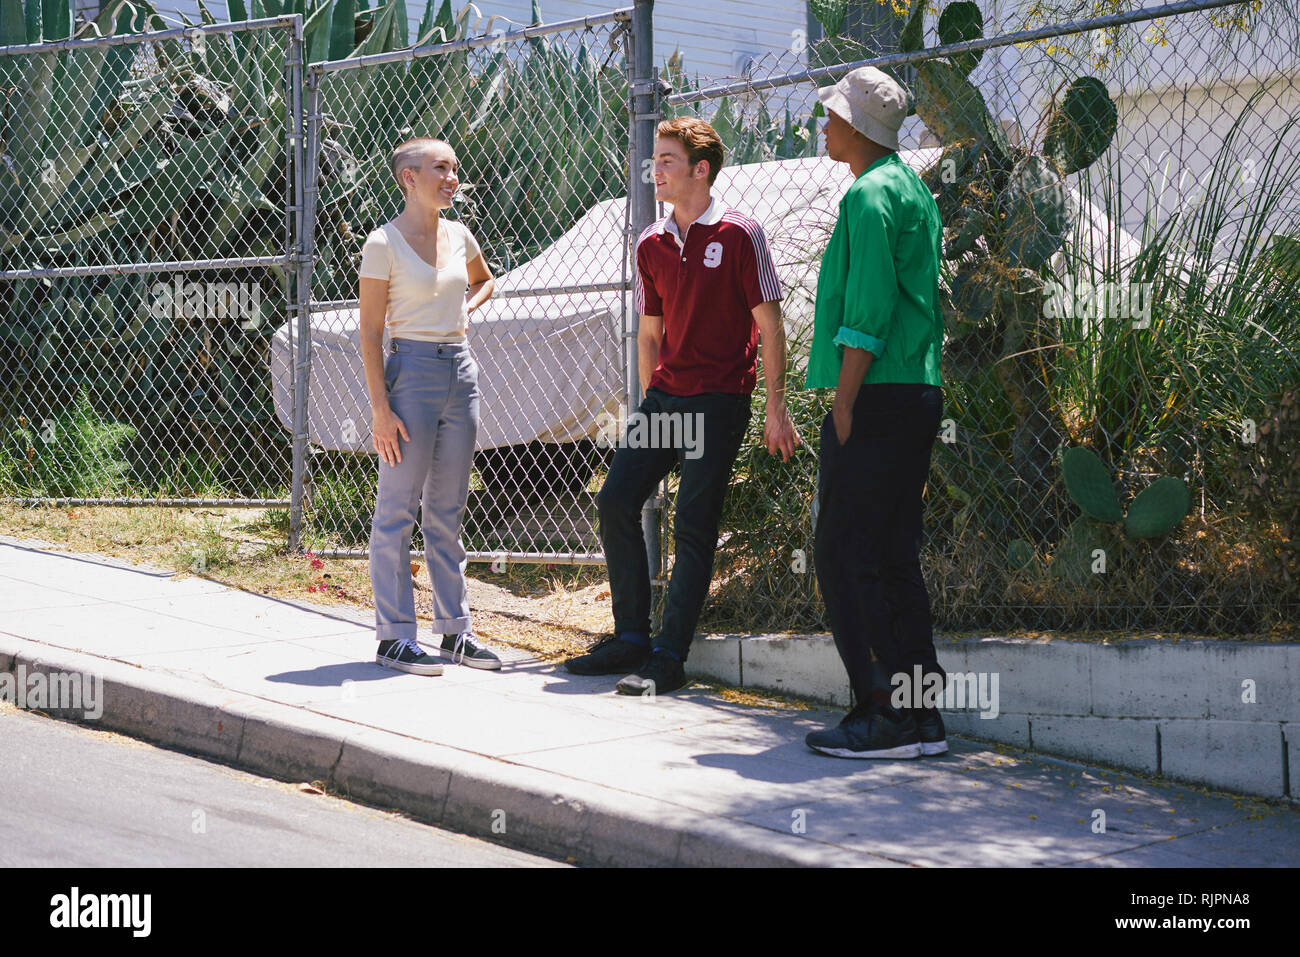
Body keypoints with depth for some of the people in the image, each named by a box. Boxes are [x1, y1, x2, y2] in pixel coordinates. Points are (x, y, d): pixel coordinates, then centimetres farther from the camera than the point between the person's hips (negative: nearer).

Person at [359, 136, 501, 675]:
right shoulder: (384, 243, -8)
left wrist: (466, 309, 10)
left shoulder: (458, 236, 9)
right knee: (398, 510, -2)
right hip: (412, 372, -6)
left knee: (447, 511, 11)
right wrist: (380, 408, -14)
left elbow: (484, 280, 32)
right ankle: (394, 636, 3)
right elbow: (370, 332, -9)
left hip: (461, 372, 6)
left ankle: (454, 628, 17)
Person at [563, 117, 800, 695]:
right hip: (664, 396, 7)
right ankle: (631, 637, 15)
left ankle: (669, 658, 0)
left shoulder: (738, 235, -7)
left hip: (719, 402, -6)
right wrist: (652, 400, 15)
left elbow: (769, 325, -6)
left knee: (693, 527, -6)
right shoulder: (651, 244, 11)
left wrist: (775, 409, -10)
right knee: (615, 501, 3)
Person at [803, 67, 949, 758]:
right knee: (893, 558, 11)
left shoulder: (870, 195, -11)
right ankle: (920, 716, 12)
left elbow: (866, 313, -18)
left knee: (846, 555, -7)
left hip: (876, 398, -10)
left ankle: (885, 714, -8)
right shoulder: (913, 189, 19)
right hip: (918, 392, 10)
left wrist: (843, 404, -17)